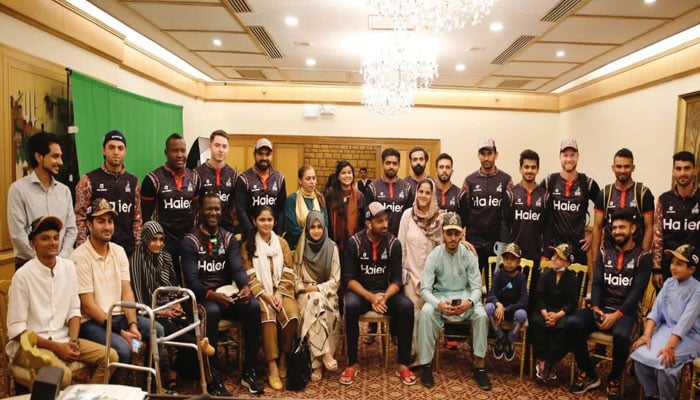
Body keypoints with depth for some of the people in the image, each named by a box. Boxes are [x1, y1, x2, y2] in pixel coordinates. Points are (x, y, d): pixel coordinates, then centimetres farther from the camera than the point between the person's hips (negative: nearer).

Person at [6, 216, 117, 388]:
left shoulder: (68, 267, 1)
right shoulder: (23, 275, -14)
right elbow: (16, 329, -12)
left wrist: (73, 341, -8)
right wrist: (56, 347, -16)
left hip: (62, 339, 5)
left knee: (110, 356, -10)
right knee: (62, 373, -32)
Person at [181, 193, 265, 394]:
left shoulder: (229, 238, 11)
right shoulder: (190, 241, -1)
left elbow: (237, 267, -4)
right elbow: (191, 279, -12)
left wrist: (245, 286, -27)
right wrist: (211, 294, -31)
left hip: (227, 294, 4)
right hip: (202, 297, -3)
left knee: (253, 305, -26)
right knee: (211, 311, -37)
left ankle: (249, 372, -15)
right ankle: (213, 377, -23)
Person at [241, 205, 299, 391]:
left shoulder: (282, 242, 10)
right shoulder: (248, 245, 4)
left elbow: (288, 272, 5)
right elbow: (249, 276, -3)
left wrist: (279, 294, -10)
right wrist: (265, 295, -16)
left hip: (281, 290, 2)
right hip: (260, 292, -2)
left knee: (292, 315, -27)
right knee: (268, 316, -33)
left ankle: (283, 358, -5)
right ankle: (272, 365, -23)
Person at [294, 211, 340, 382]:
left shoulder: (332, 248, 1)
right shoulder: (300, 249, 3)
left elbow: (336, 280, -1)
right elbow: (295, 277, 4)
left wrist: (317, 288, -12)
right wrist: (306, 288, -14)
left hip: (327, 292, 0)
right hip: (306, 294, 0)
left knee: (317, 300, -34)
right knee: (315, 302, -34)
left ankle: (317, 363, -28)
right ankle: (325, 354, -34)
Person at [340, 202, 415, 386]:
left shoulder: (394, 243, -5)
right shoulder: (354, 242, -10)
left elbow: (396, 279, -5)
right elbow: (349, 278, -11)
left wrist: (385, 296, -26)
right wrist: (371, 297, -25)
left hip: (386, 291, 2)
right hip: (360, 291, -1)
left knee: (407, 306, -27)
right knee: (350, 305, -34)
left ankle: (403, 364, -14)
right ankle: (353, 363, -18)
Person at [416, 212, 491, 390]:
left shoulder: (469, 255, -8)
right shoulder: (434, 256, -12)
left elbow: (476, 287, -8)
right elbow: (425, 289, -15)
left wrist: (469, 302, -31)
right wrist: (439, 304, -35)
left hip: (464, 296, 1)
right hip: (440, 296, -1)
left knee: (481, 315, -29)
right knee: (425, 313, -32)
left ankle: (479, 367, -13)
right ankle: (426, 365, -18)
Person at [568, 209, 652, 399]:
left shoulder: (643, 257, 1)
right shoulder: (604, 252, 11)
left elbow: (637, 291, -9)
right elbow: (596, 283, 3)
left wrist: (617, 315, -21)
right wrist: (596, 309, -14)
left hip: (625, 310, -3)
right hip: (601, 306, 3)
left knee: (621, 335, -36)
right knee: (572, 323, -25)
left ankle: (614, 379, -5)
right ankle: (589, 374, -4)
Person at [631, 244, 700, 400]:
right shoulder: (669, 283, 6)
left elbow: (686, 321, -22)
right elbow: (656, 311, 1)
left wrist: (670, 346, -30)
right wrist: (647, 334, -13)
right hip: (665, 329, 5)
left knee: (663, 362, -28)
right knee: (640, 354, -17)